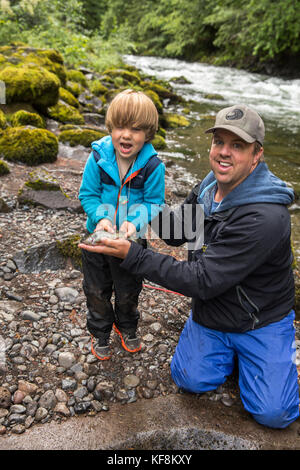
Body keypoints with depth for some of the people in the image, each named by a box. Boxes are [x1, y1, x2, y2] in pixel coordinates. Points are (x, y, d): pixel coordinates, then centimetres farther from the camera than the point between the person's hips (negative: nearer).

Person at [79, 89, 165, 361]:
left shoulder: (153, 165, -19)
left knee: (129, 291, 21)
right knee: (97, 290, 19)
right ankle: (99, 332, 45)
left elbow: (155, 202, -11)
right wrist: (101, 217, -27)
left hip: (133, 239, 0)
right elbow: (87, 195, -8)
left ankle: (127, 326, 51)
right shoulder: (98, 157, -17)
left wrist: (134, 221, -30)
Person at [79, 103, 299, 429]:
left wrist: (133, 255, -32)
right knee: (190, 380, -2)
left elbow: (203, 280, -32)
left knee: (273, 413, -5)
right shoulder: (208, 188, -7)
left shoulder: (264, 217, -34)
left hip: (261, 320, -5)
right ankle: (228, 347, 24)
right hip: (211, 312, 5)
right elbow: (177, 232, 8)